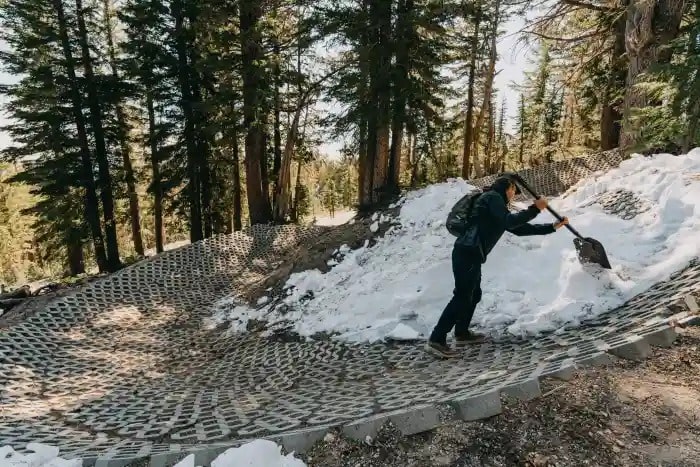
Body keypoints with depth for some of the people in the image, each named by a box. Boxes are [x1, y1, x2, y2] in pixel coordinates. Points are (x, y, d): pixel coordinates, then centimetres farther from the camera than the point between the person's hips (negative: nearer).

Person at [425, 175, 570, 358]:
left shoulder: (497, 203, 28)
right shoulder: (493, 196, 1)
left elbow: (518, 229, 28)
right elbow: (509, 222, -12)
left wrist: (552, 227, 30)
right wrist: (534, 209, -5)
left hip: (470, 253, 10)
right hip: (467, 253, -10)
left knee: (474, 294, 19)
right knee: (462, 296, -12)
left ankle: (462, 333, 32)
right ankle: (436, 340, -13)